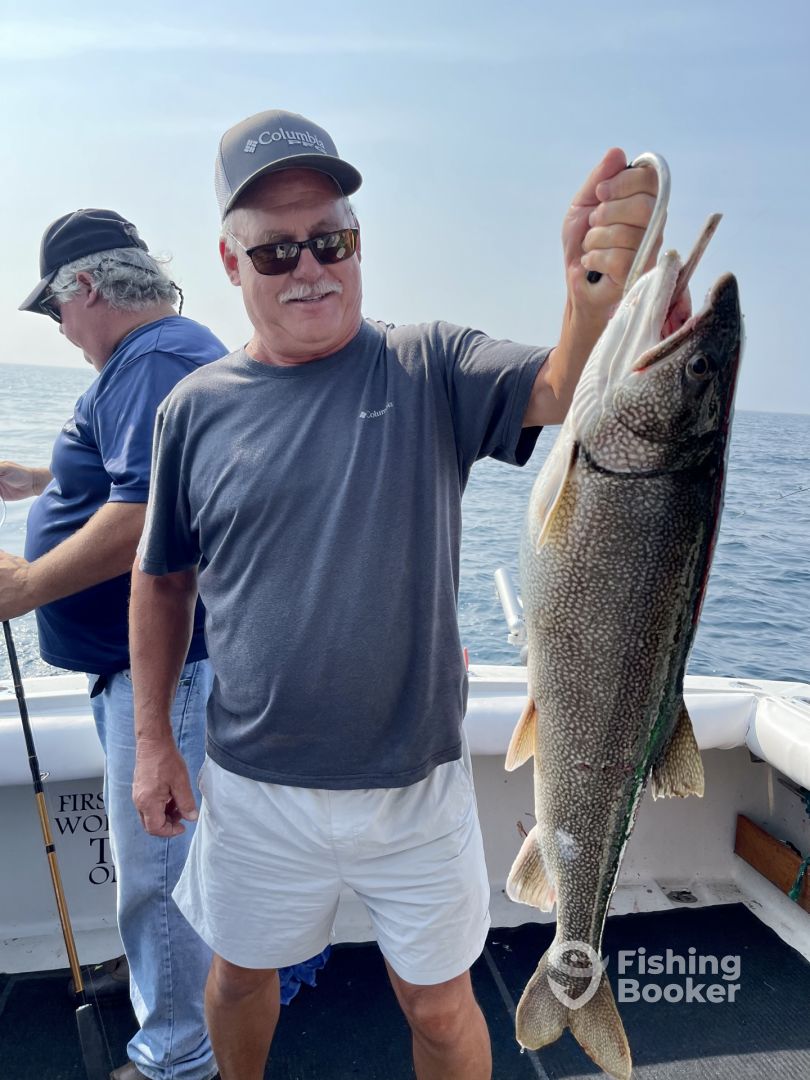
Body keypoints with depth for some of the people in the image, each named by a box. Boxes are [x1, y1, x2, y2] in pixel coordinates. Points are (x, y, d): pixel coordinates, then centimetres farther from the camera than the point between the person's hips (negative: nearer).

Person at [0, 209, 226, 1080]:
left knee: (156, 868, 3)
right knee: (153, 856, 24)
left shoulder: (156, 361, -17)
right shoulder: (163, 354, 18)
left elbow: (145, 512, -29)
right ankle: (156, 976, 44)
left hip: (164, 666, -11)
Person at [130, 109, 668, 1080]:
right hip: (253, 784, 2)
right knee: (241, 975, 26)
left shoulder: (430, 371, -8)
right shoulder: (196, 408, -4)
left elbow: (564, 391, -25)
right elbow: (162, 580, 5)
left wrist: (596, 290, -46)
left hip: (415, 782, -1)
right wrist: (152, 739, 4)